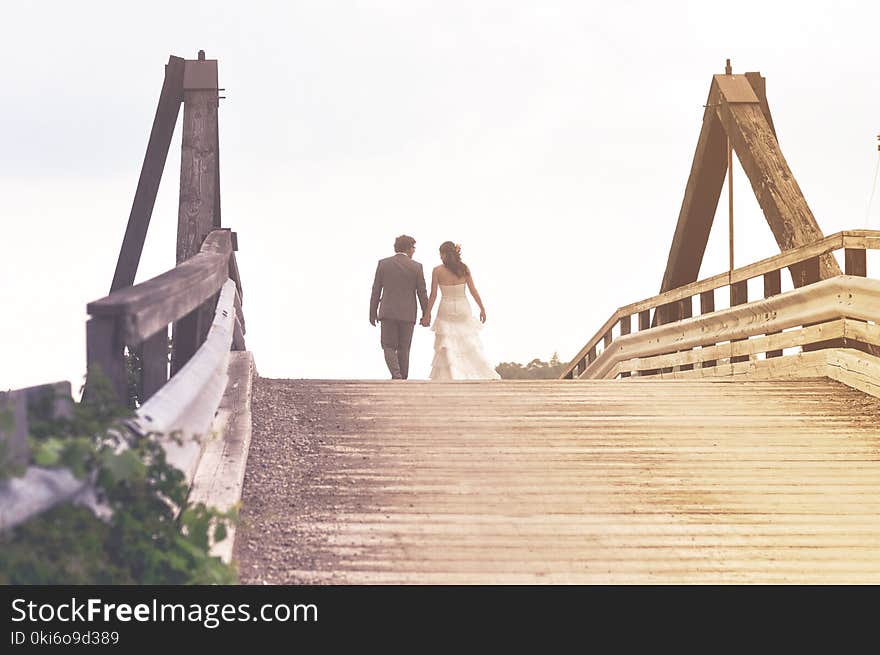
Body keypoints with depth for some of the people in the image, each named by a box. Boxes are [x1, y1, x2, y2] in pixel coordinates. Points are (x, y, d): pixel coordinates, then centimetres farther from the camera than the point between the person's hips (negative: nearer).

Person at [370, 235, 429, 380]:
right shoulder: (416, 267, -3)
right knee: (403, 348, 11)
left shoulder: (383, 263, 0)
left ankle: (396, 376, -16)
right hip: (408, 313, 0)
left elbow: (376, 290, 2)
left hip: (388, 312, 0)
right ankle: (403, 378, 14)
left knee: (389, 346, 4)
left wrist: (373, 313, 9)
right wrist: (426, 314, 10)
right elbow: (422, 293, -1)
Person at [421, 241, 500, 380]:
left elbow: (433, 295, -6)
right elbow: (473, 291, -2)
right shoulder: (464, 269, -4)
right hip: (463, 309, 2)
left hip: (446, 310, -2)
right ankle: (486, 376, 5)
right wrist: (482, 309, 7)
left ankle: (449, 376, -4)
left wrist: (427, 314, 2)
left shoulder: (438, 271, -8)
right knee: (471, 346, 8)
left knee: (446, 348, 3)